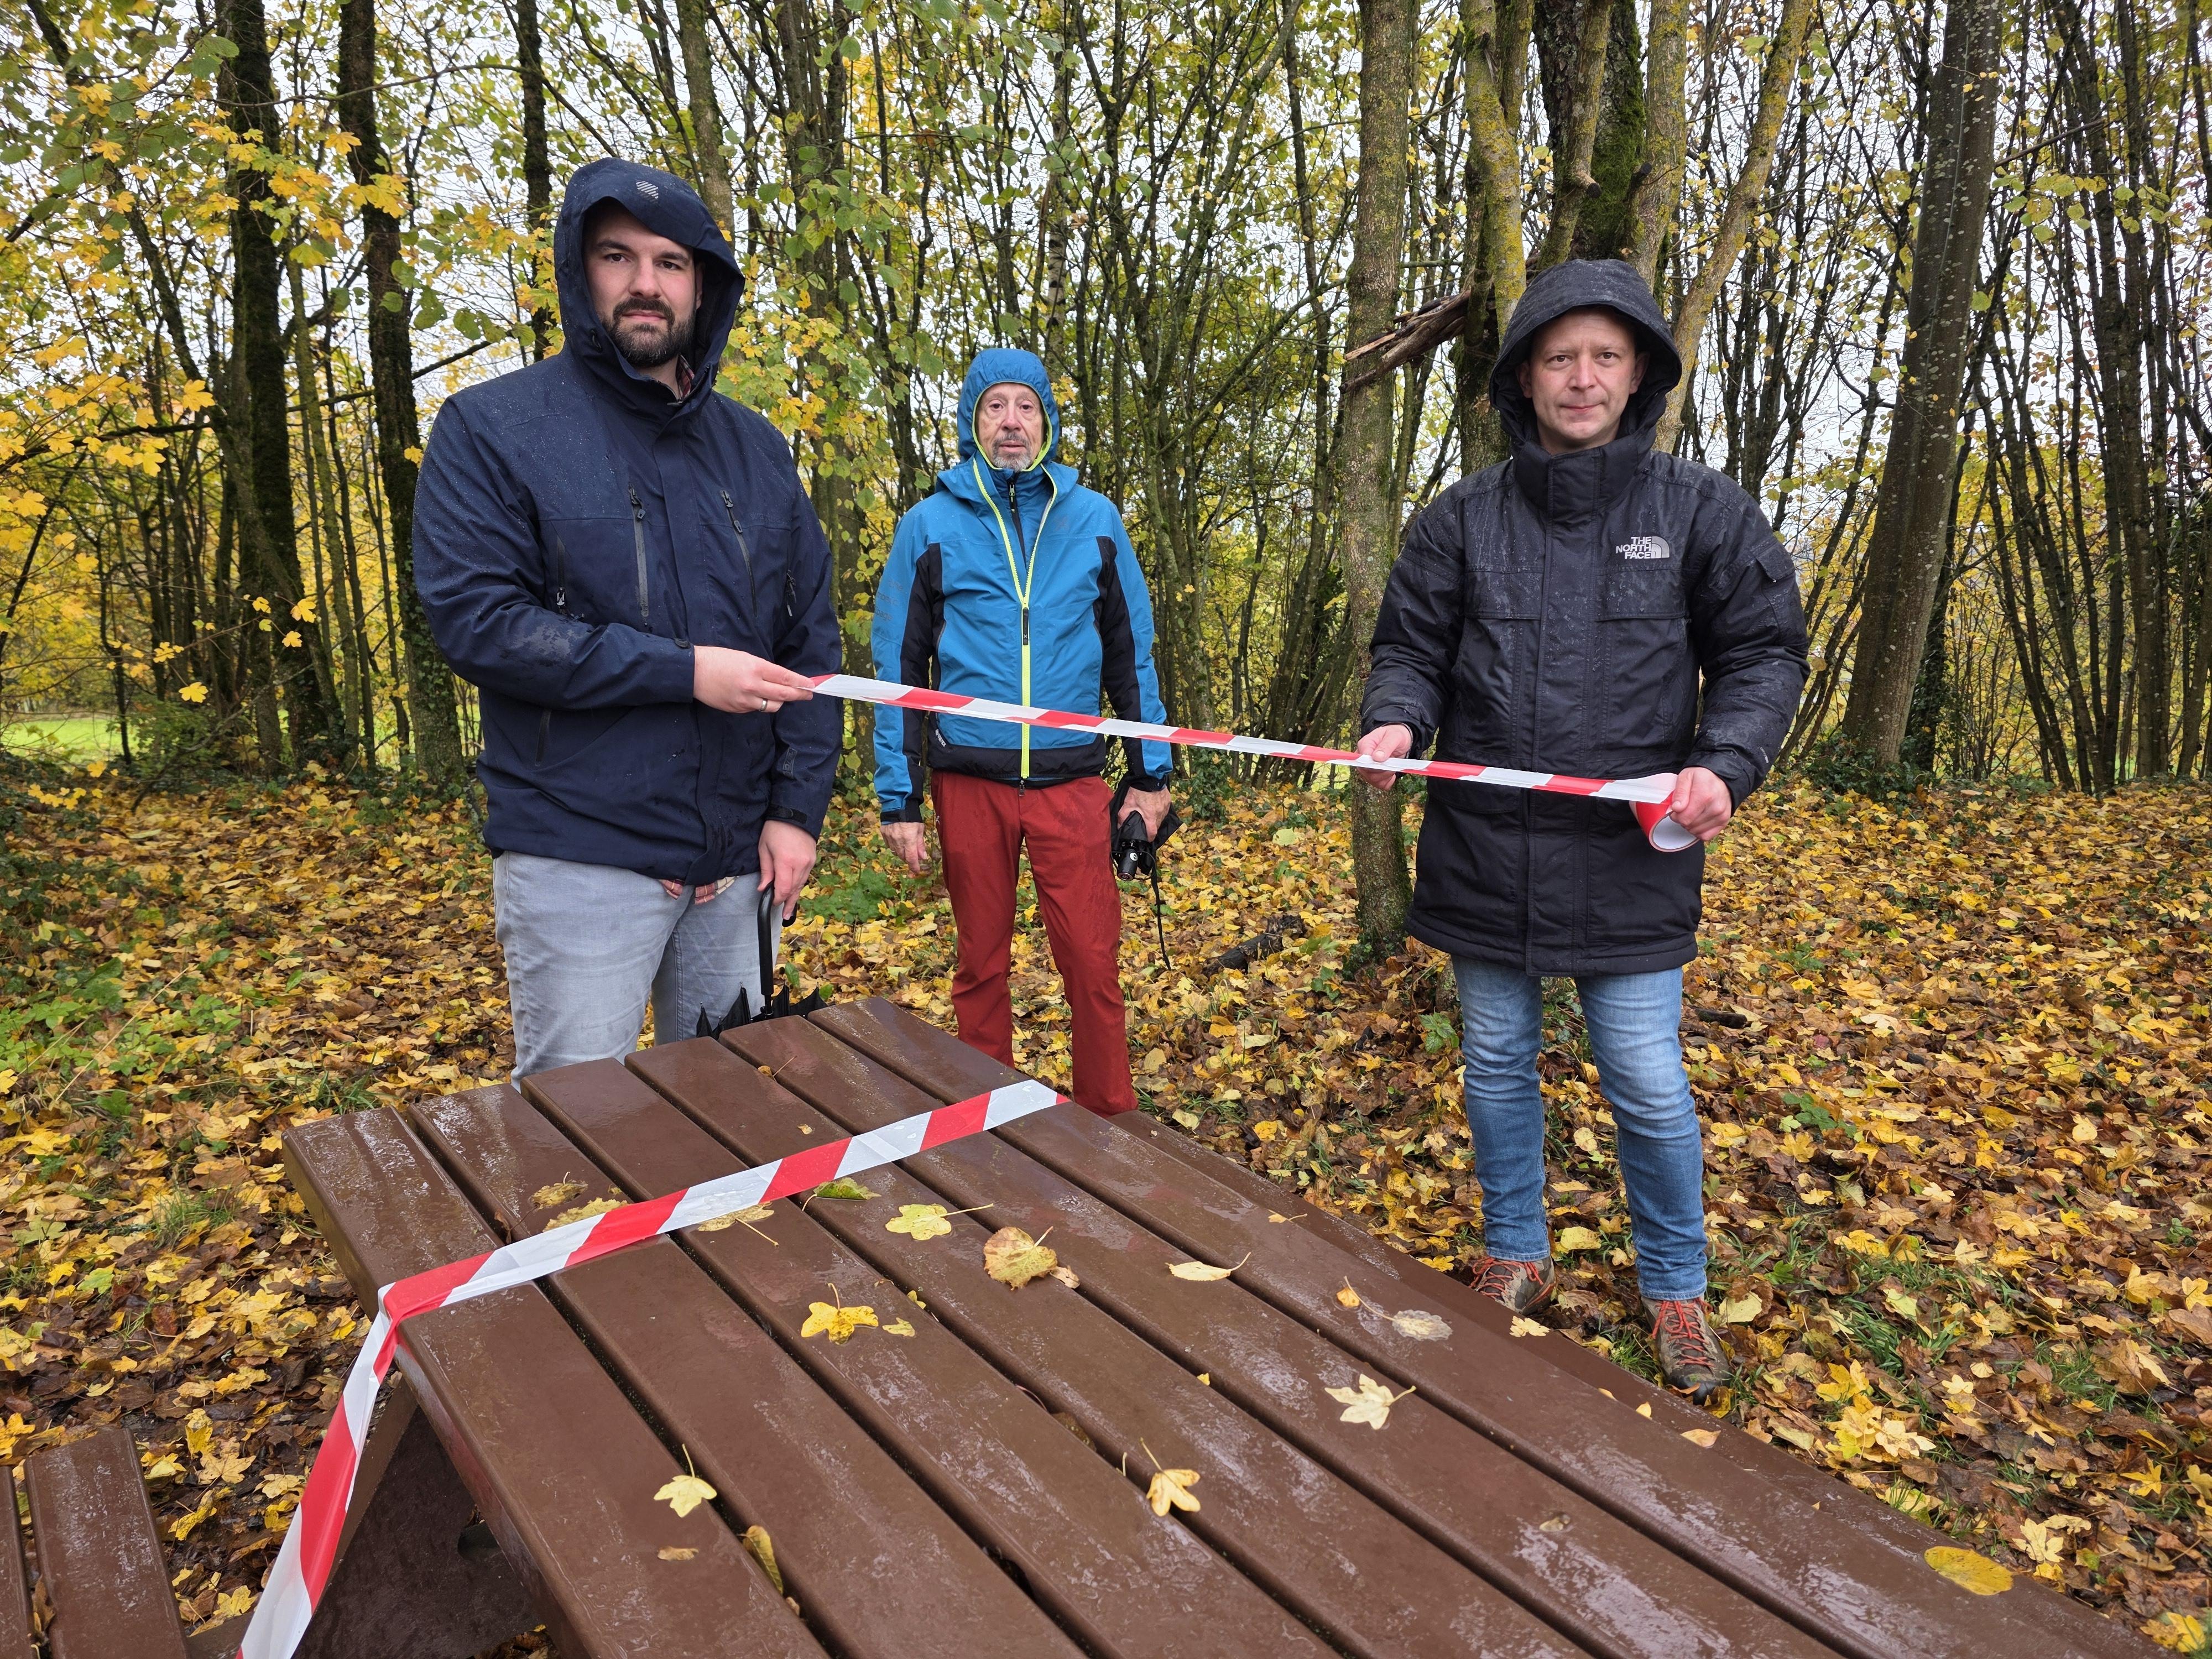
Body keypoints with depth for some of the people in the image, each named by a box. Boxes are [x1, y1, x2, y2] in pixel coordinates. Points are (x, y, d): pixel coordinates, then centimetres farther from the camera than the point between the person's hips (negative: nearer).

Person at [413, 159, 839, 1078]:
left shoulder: (754, 447, 11)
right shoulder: (490, 427, -2)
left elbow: (810, 638, 9)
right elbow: (475, 619, -13)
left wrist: (797, 806, 0)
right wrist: (682, 670, -19)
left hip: (737, 861, 4)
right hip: (578, 857, -4)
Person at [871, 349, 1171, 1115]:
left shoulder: (1093, 519, 6)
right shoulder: (930, 525, 2)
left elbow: (1131, 651, 10)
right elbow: (898, 669, 3)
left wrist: (1150, 774, 6)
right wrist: (899, 799, -1)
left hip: (1071, 779, 0)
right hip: (969, 783, 0)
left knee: (1093, 964, -1)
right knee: (981, 964, 11)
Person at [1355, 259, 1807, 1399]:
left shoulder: (1697, 511, 1)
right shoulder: (1463, 519, 4)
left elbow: (1764, 653, 3)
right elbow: (1411, 648, 8)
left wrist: (1724, 763, -14)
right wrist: (1396, 720, -14)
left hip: (1631, 861, -2)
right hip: (1484, 855, 2)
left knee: (1648, 1087, 4)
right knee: (1496, 1066, 14)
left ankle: (1675, 1289, 29)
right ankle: (1515, 1258, 36)